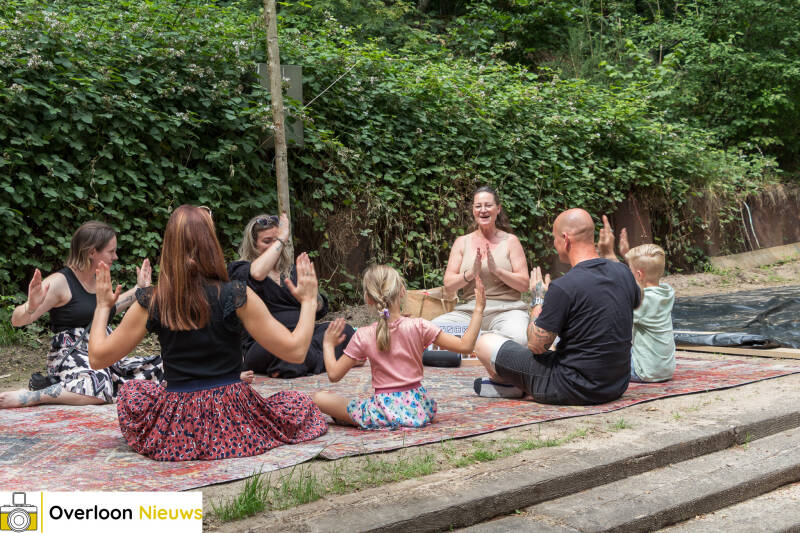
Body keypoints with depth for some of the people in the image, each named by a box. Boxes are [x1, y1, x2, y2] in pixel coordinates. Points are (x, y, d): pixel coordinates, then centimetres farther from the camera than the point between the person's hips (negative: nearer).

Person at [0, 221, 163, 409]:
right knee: (98, 385, -40)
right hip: (70, 357, -9)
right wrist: (31, 307, -38)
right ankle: (28, 397, -22)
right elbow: (17, 320, -15)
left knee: (158, 366, 0)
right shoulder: (60, 281, -11)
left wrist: (139, 288, 33)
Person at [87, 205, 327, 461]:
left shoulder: (150, 303, -9)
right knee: (301, 403, 24)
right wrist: (308, 300, 2)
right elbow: (295, 350, -12)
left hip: (173, 432, 2)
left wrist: (103, 306, 16)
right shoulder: (236, 296, -15)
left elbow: (97, 357, 2)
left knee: (130, 392, 32)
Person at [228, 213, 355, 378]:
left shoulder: (289, 271, 22)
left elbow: (320, 310, 19)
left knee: (345, 330, -18)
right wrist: (281, 239, -13)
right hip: (262, 344, -6)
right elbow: (257, 274, -24)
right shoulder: (239, 269, 4)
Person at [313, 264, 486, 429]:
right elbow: (465, 346, -11)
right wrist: (478, 310, -2)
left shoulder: (363, 336, -9)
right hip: (418, 410, 2)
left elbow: (334, 375, -4)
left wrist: (328, 344, 13)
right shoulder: (419, 327, -9)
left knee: (319, 398, 7)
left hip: (384, 414, -2)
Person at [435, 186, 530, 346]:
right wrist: (471, 273, -14)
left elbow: (524, 285, 1)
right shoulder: (462, 242, 13)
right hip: (469, 310, 1)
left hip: (506, 310, -1)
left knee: (519, 338, -36)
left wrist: (496, 270, -15)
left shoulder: (510, 241, 8)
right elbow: (448, 287, 5)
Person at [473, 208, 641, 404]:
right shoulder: (623, 272, -3)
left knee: (485, 343, 4)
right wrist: (611, 255, 27)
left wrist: (538, 300, 1)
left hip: (574, 391, -7)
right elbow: (636, 302, 23)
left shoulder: (563, 287, -24)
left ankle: (510, 387, 30)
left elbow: (536, 345, -14)